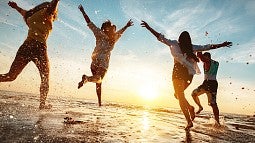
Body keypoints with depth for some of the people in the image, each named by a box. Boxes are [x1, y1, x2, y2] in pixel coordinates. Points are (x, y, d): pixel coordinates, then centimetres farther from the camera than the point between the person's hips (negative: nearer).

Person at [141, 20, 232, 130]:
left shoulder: (174, 44, 4)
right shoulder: (192, 47, 11)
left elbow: (160, 37, 1)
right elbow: (207, 47, 16)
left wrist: (148, 27, 4)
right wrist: (221, 45, 28)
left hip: (178, 72, -4)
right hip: (189, 73, 4)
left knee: (180, 96, 0)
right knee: (179, 94, 23)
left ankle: (189, 121, -8)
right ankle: (190, 108, 1)